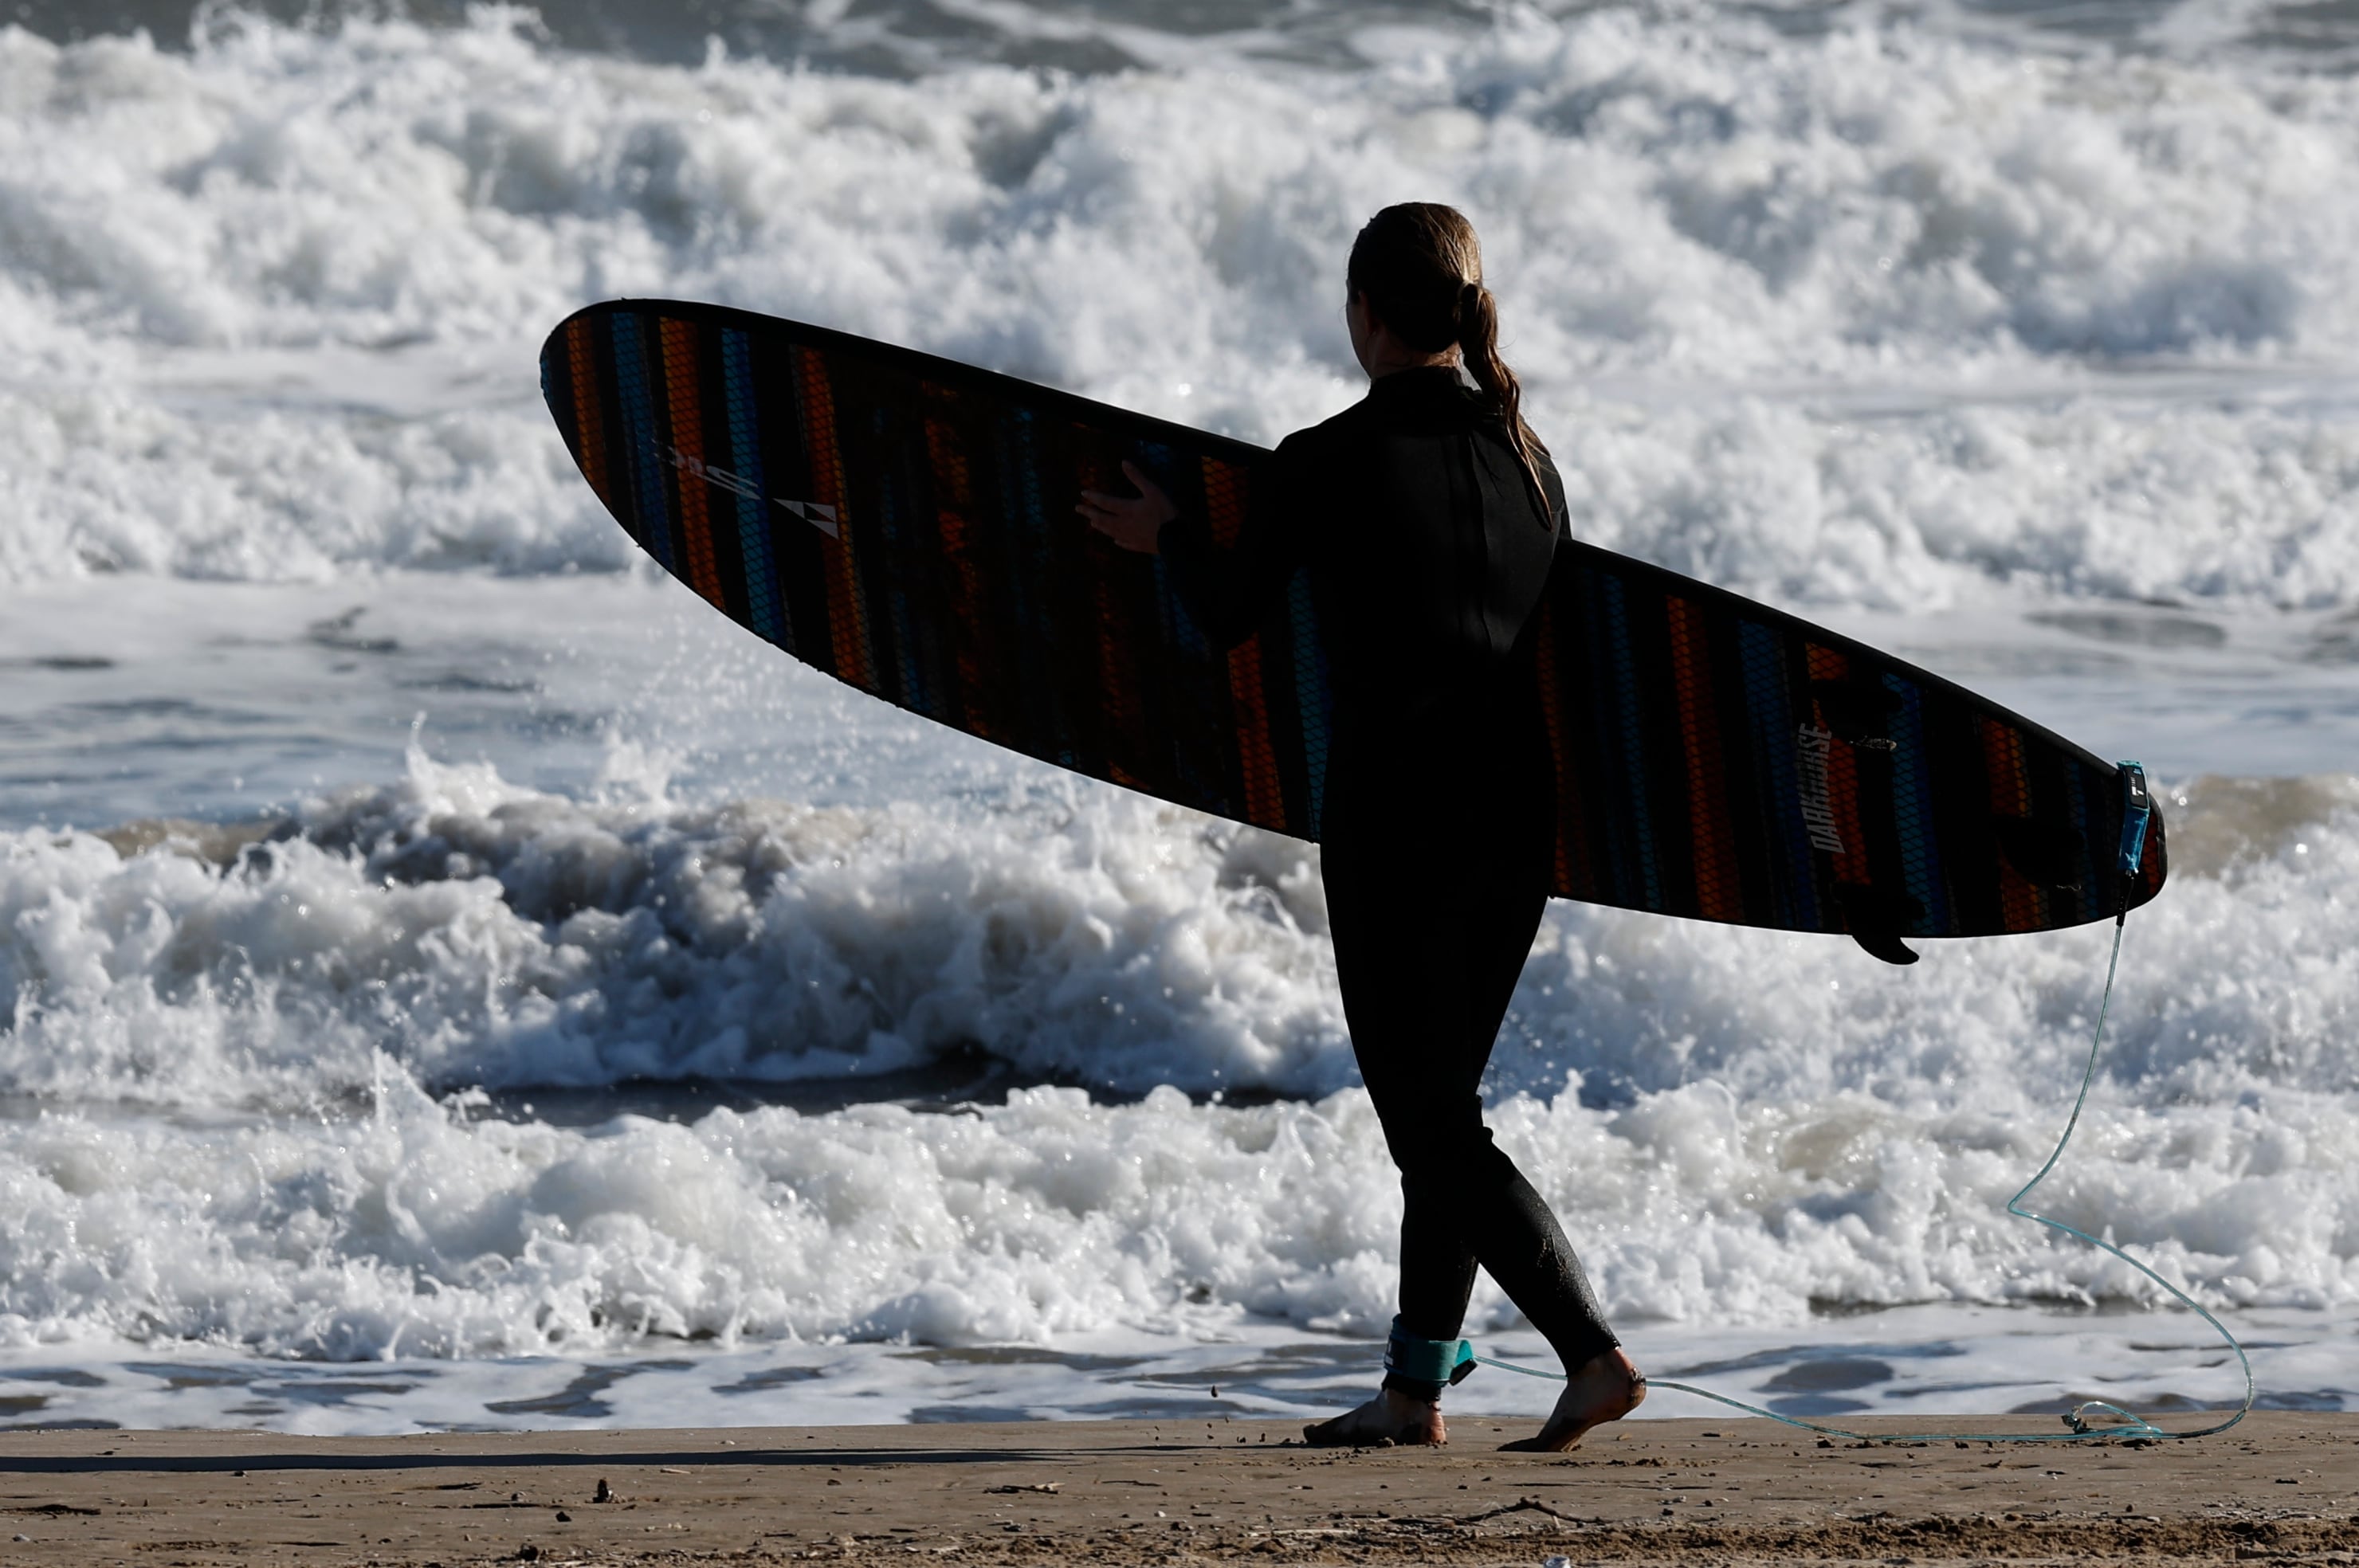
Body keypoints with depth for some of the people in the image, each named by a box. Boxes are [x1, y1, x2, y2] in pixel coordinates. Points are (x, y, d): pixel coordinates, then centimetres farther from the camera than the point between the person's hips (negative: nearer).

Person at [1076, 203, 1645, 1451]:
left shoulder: (1323, 466, -10)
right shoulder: (1525, 456, 7)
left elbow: (1227, 617, 3)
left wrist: (1169, 537, 24)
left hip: (1394, 810, -6)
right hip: (1519, 802, 6)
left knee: (1427, 1116, -2)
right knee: (1440, 1101, 17)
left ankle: (1592, 1351, -16)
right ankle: (1415, 1387, 19)